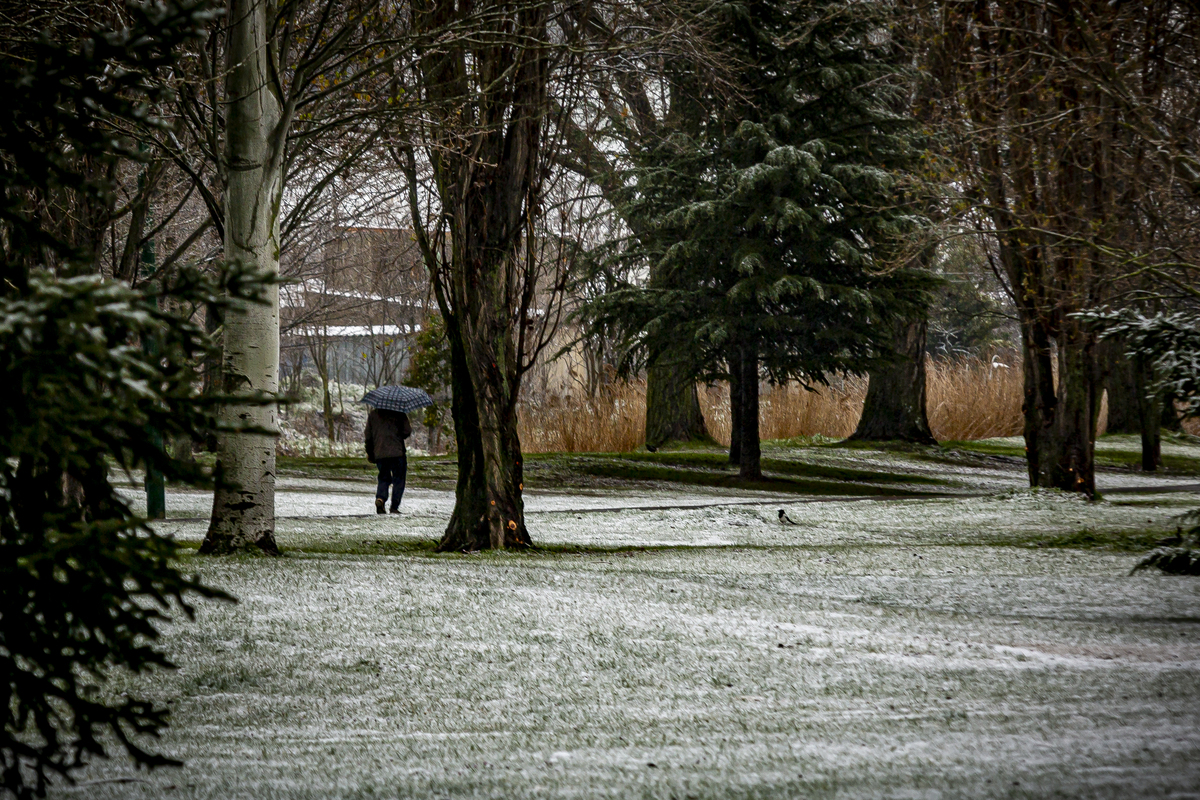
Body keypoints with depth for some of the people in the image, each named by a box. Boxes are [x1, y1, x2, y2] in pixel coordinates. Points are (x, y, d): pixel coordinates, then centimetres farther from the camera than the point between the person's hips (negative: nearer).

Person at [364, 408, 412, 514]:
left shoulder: (372, 414, 7)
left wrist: (369, 453, 20)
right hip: (397, 453, -3)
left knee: (383, 478, 16)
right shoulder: (399, 414, -4)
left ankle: (380, 498, -11)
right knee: (398, 479, 7)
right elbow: (407, 432, -8)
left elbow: (367, 436, 10)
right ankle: (394, 507, 0)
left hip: (379, 454, 3)